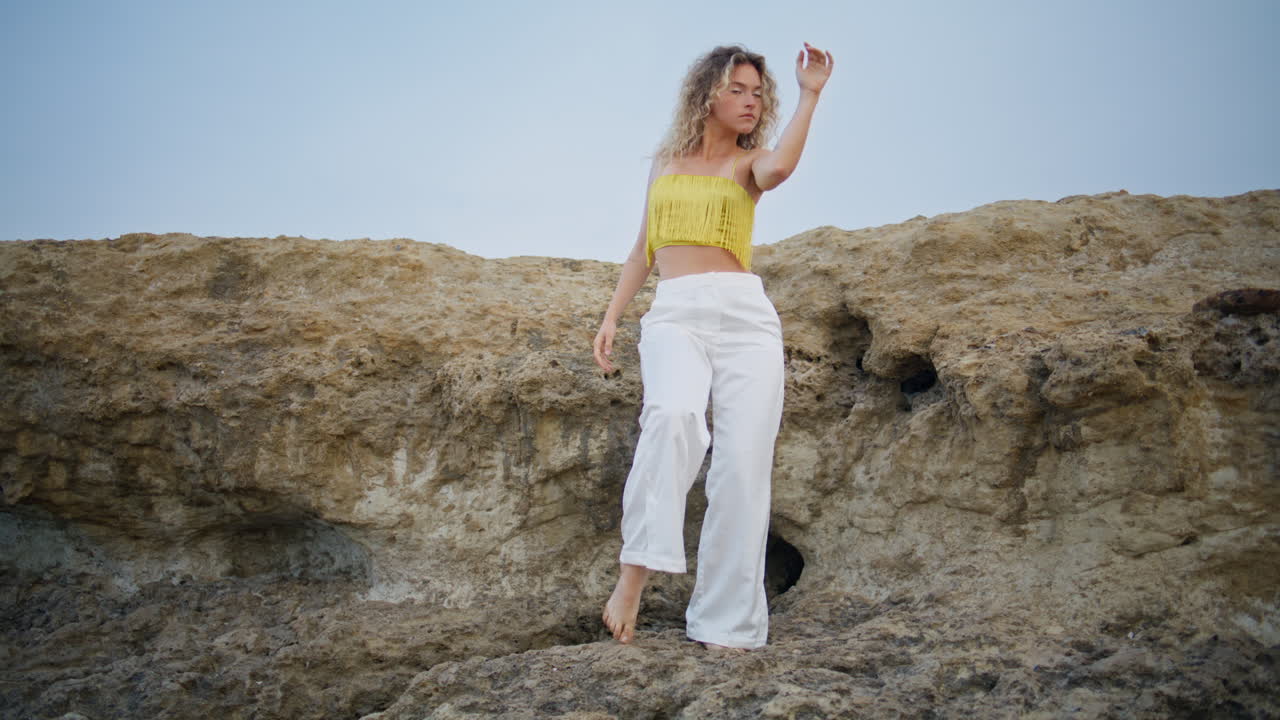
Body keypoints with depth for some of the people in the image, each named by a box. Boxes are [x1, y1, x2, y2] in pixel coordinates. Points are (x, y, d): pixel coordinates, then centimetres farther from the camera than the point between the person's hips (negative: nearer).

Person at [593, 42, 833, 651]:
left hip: (745, 313, 0)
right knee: (671, 414, -33)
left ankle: (726, 626, -5)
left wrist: (809, 95, -6)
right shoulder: (665, 163, 22)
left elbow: (780, 166, -11)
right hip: (674, 314, 0)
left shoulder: (750, 162, 16)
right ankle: (635, 571, -30)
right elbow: (643, 249, 25)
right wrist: (611, 317, 16)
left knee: (742, 463, -10)